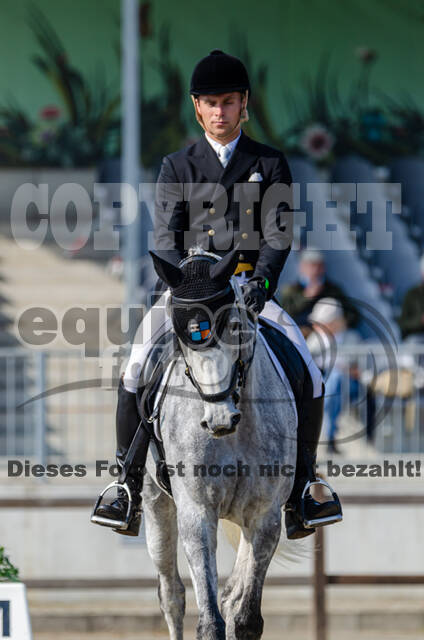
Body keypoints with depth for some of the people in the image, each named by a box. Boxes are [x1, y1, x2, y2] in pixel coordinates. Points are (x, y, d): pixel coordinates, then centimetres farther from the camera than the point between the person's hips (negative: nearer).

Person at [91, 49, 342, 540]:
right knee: (135, 373, -22)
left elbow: (278, 234, -2)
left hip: (250, 288, 0)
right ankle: (128, 488, -13)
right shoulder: (177, 168, 9)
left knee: (309, 378, -17)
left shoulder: (270, 165, 9)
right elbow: (164, 239, -1)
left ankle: (300, 495, -4)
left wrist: (261, 282, -21)